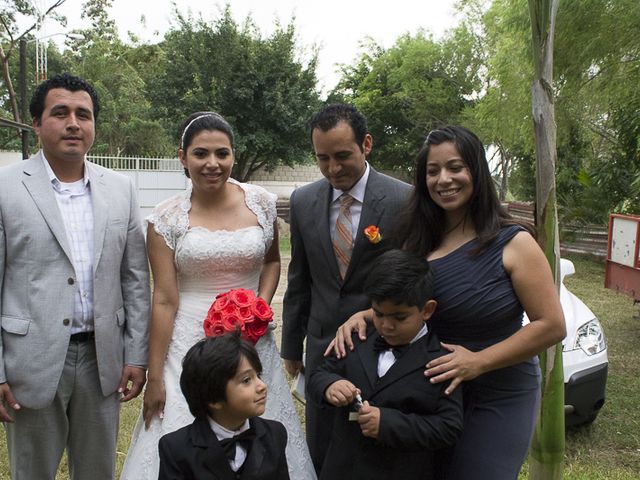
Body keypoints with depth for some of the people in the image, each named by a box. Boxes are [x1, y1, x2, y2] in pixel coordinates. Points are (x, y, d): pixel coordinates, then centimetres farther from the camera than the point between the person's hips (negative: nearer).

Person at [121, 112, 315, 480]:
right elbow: (164, 300, -6)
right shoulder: (167, 219, -7)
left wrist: (263, 302, -5)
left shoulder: (261, 202, -1)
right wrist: (155, 378, -5)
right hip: (189, 343, -1)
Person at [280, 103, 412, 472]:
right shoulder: (303, 202, 1)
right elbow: (300, 280, 8)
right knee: (321, 453, 15)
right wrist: (292, 346, 13)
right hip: (323, 346, 4)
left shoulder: (404, 200, -12)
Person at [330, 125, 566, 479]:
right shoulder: (419, 241, 2)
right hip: (432, 392, 5)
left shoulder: (513, 243, -14)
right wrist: (361, 315, -13)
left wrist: (478, 362, -23)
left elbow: (551, 326, -15)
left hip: (498, 398, -4)